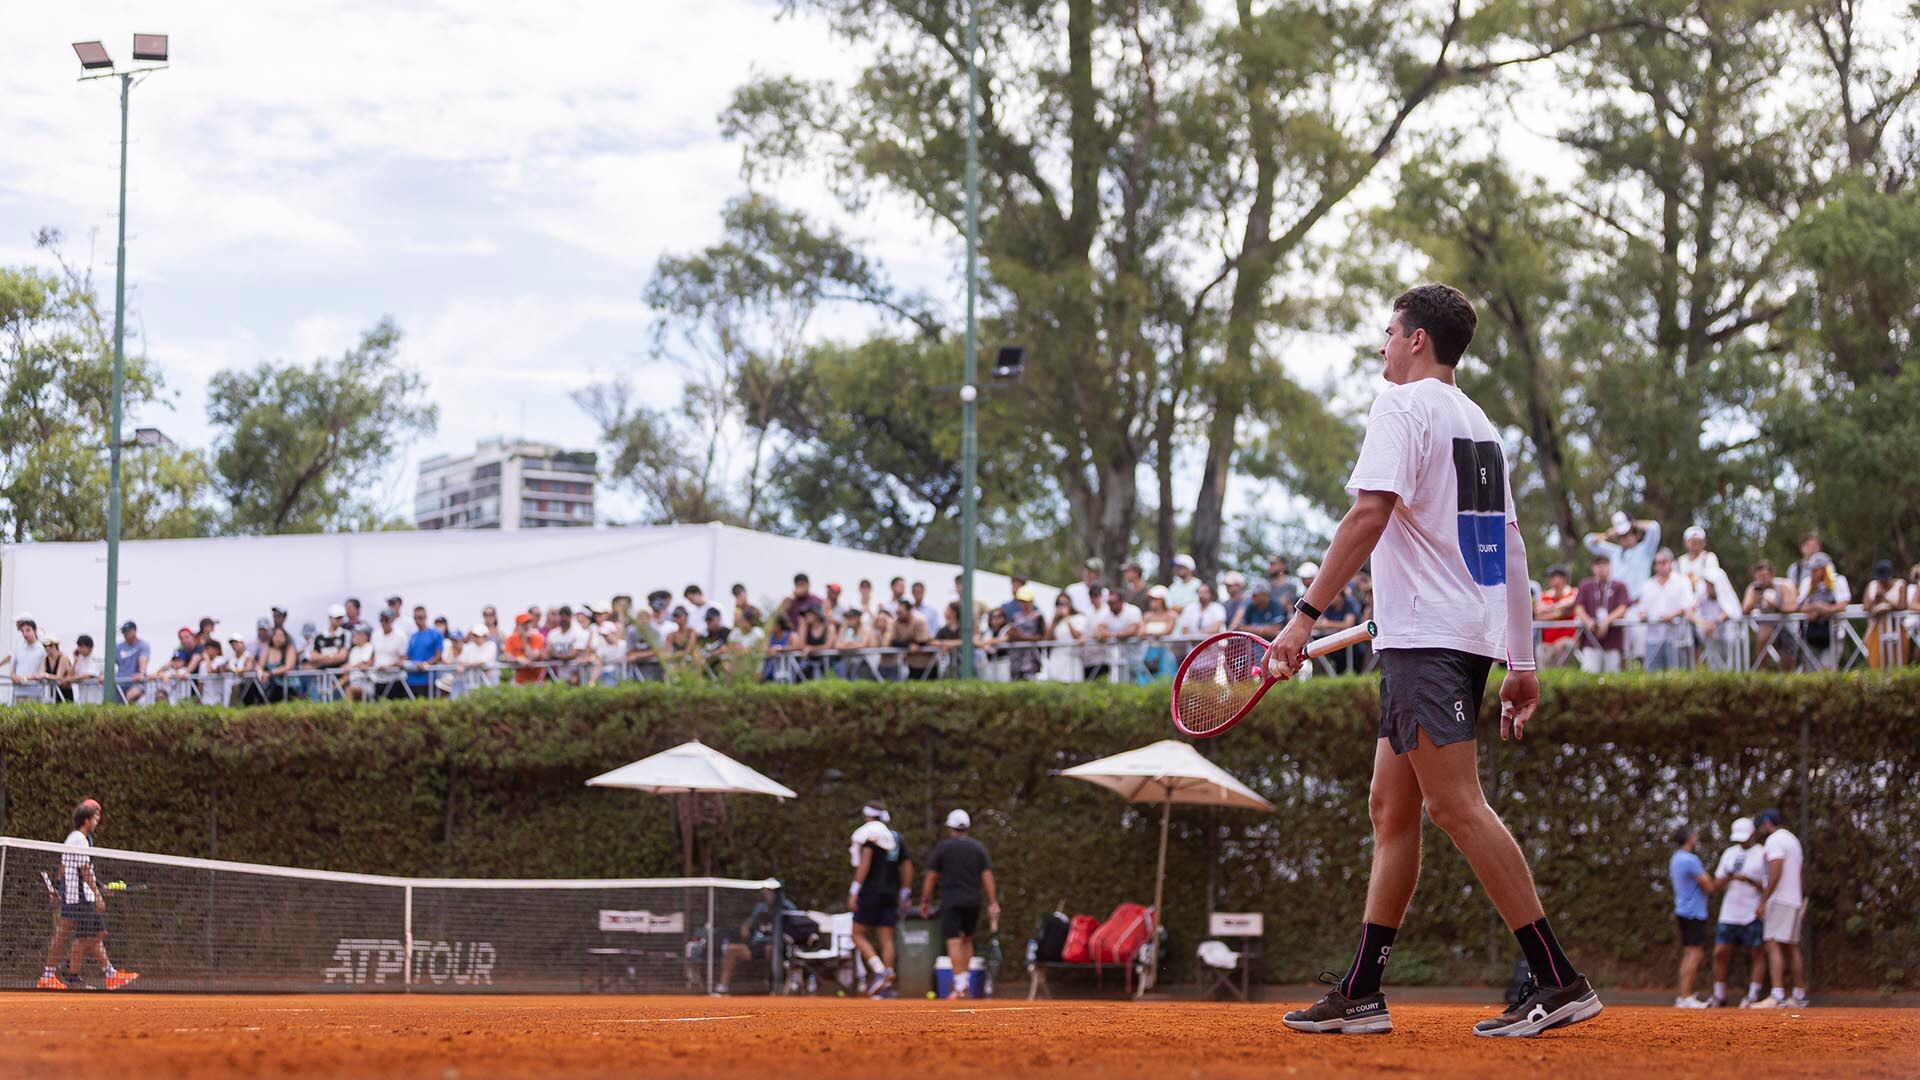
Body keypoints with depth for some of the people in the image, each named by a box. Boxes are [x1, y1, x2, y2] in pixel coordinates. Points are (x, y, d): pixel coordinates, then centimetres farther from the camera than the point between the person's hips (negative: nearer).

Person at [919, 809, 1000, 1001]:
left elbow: (931, 877, 0)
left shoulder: (942, 847, -1)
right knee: (967, 940, 18)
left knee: (954, 942, -7)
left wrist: (925, 901, 9)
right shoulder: (978, 848, 6)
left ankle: (960, 986, -17)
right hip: (973, 900, 4)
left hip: (951, 900, -4)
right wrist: (993, 904, 0)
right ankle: (964, 983, 13)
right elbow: (987, 876, 0)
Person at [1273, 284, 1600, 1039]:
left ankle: (1558, 981, -17)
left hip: (1425, 635, -9)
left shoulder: (1403, 405, -5)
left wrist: (1306, 615, -20)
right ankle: (1361, 993, 9)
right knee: (1391, 811, 10)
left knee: (1457, 807, -13)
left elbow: (1369, 514, -18)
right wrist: (1522, 663, 18)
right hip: (1475, 635, 9)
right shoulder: (1481, 426, 21)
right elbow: (1510, 547, 19)